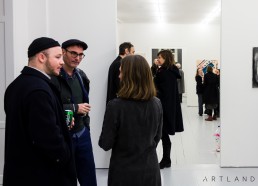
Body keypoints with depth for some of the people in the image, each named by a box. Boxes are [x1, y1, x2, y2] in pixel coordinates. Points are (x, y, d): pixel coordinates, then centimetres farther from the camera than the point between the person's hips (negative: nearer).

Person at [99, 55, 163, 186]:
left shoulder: (115, 106, -21)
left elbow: (105, 144, -13)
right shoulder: (156, 104, -7)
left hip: (124, 172, -3)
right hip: (150, 169, 4)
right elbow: (157, 137, 7)